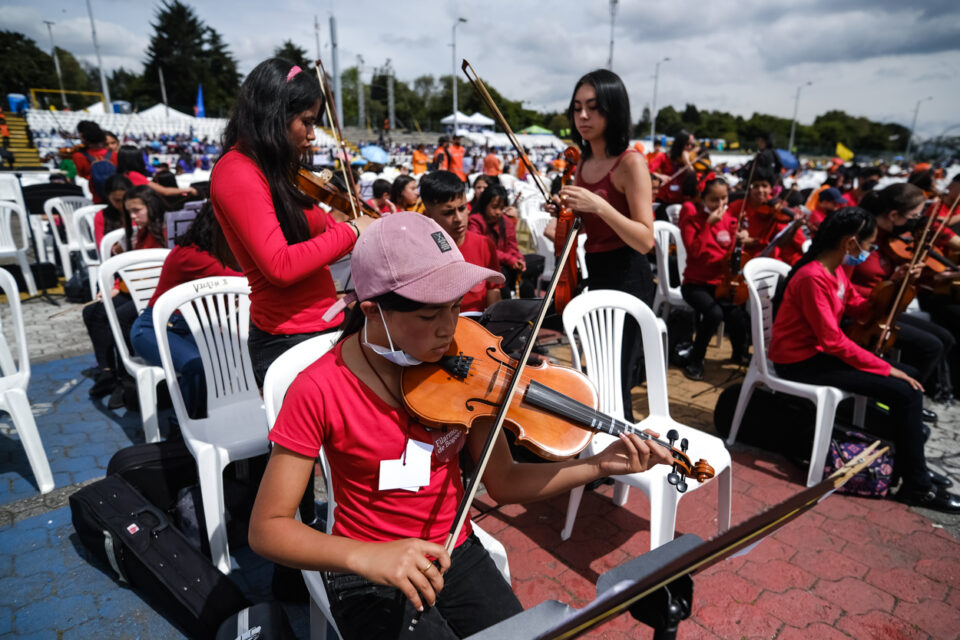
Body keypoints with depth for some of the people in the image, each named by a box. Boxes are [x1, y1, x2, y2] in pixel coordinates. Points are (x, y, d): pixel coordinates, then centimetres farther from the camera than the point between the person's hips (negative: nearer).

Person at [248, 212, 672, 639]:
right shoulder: (320, 391, -19)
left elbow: (503, 483, -5)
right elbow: (266, 528, -17)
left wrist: (600, 464, -17)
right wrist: (366, 556, -33)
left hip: (458, 554, 4)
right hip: (369, 579, -3)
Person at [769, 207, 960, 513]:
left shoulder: (836, 270, 6)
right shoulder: (813, 277, -24)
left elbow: (859, 307, 13)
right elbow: (834, 341, -24)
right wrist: (886, 368, -18)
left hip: (820, 350, 10)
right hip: (801, 362, -10)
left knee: (909, 374, 8)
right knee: (905, 390, -14)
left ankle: (908, 464, 21)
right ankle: (917, 486, 2)